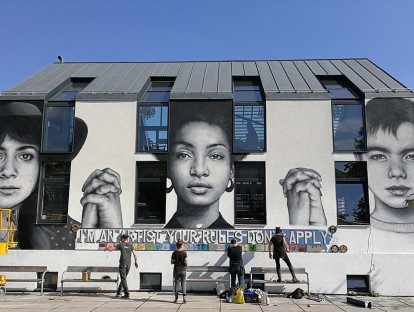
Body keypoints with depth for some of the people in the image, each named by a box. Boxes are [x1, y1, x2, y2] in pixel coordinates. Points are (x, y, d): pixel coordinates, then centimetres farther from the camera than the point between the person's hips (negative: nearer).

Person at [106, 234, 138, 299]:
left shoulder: (120, 244, -2)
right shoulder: (130, 244, 6)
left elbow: (112, 249, 5)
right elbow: (134, 254, 3)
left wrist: (106, 248, 25)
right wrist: (136, 262, 11)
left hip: (122, 263, -4)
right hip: (128, 264, 4)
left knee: (123, 279, -3)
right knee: (123, 278, 17)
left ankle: (127, 295, -10)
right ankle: (118, 293, 25)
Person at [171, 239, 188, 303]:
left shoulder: (174, 253, -4)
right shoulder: (184, 253, -10)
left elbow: (172, 262, 0)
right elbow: (186, 263, -14)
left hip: (176, 270, 1)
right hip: (183, 270, -1)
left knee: (176, 284, 12)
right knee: (183, 284, 10)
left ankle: (176, 298, 15)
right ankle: (184, 295, -12)